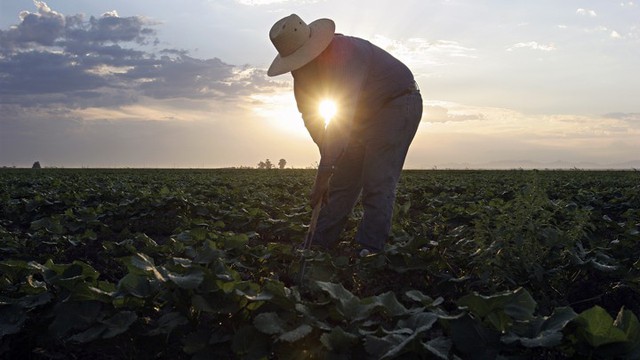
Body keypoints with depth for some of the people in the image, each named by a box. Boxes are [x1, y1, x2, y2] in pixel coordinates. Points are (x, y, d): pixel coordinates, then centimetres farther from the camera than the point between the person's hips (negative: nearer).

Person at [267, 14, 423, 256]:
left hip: (398, 103, -7)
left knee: (378, 183, -17)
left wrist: (323, 175, -42)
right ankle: (318, 247, 6)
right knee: (342, 179, 3)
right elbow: (309, 114, -3)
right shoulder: (305, 67, -9)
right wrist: (329, 156, -12)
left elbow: (342, 117, -42)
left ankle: (370, 251, -14)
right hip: (364, 113, 8)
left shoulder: (344, 55, -36)